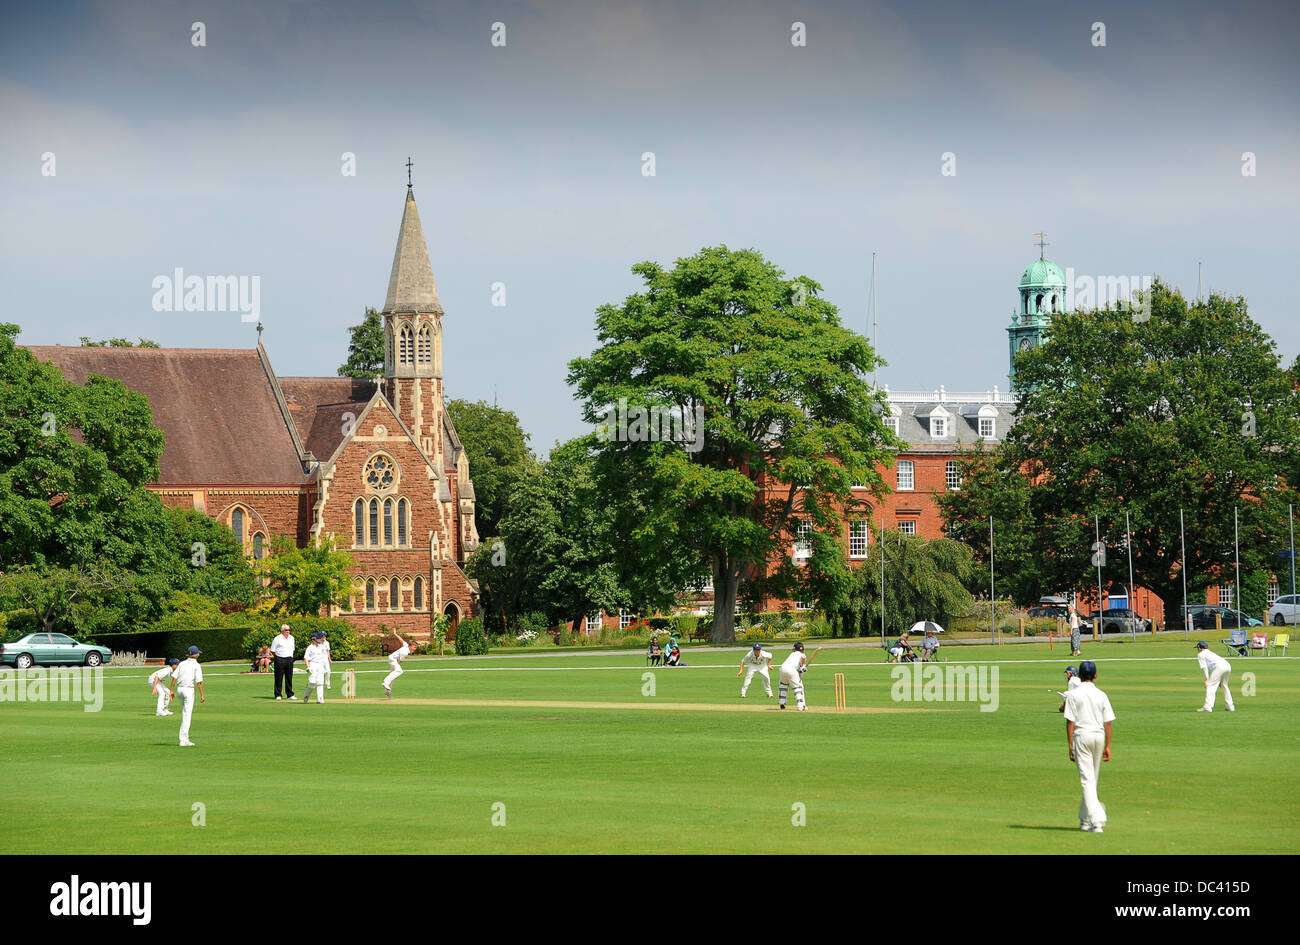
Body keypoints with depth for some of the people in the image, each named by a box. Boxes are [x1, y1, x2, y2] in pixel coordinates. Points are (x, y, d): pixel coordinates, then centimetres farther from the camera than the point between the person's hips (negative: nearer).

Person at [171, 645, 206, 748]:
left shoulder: (182, 664, 11)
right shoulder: (196, 665, -5)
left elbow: (174, 677, 5)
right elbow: (199, 681, -11)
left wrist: (172, 690, 7)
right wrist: (202, 695, -10)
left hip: (179, 689, 6)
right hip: (189, 689, -6)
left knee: (184, 714, 18)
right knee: (187, 716, -6)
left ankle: (185, 738, 20)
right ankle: (183, 740, -10)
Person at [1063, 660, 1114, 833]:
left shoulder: (1073, 695, -5)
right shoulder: (1101, 695, 4)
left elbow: (1070, 722, -9)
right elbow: (1108, 723, 2)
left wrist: (1070, 746, -6)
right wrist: (1107, 746, 5)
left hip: (1082, 736, -4)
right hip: (1099, 736, 4)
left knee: (1087, 780, -6)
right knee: (1092, 780, 17)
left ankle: (1096, 820, -19)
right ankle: (1085, 820, 26)